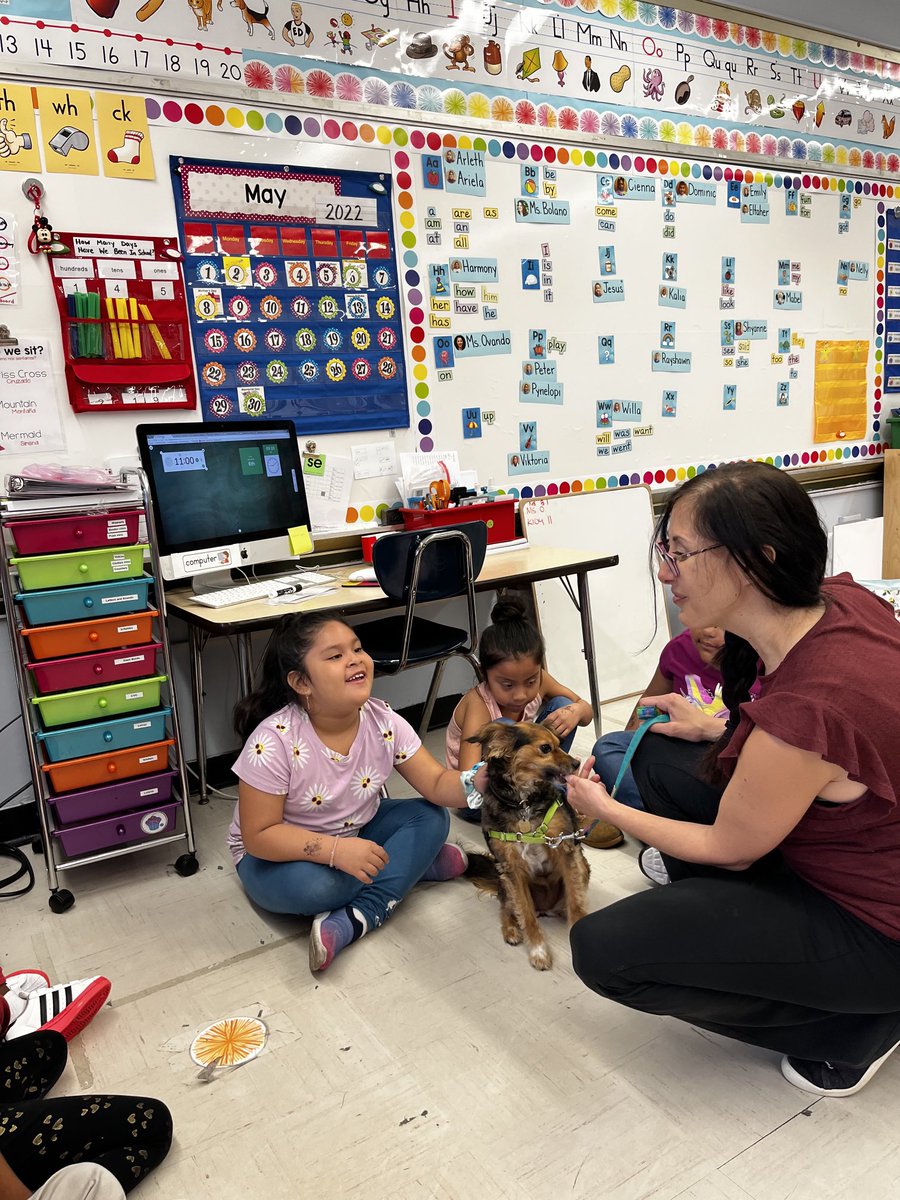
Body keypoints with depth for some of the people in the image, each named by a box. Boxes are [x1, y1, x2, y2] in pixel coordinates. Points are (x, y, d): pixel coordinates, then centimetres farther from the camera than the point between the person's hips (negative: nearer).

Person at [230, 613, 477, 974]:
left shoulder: (383, 722, -16)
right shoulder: (274, 741, -29)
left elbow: (436, 784, -13)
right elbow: (259, 835, -25)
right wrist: (335, 850, -37)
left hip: (356, 833, 5)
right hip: (280, 852, -5)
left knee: (431, 818, -14)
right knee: (312, 884, -36)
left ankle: (351, 921, -21)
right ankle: (415, 863, -10)